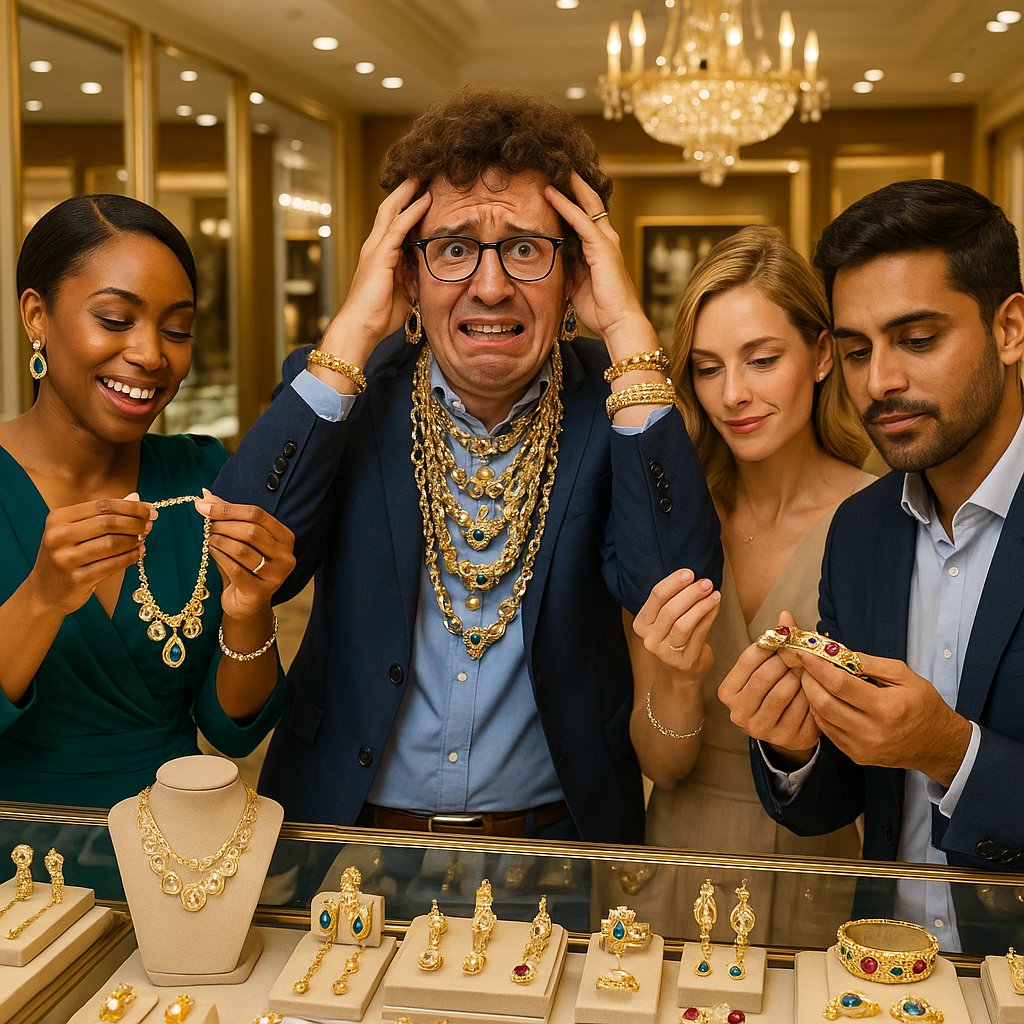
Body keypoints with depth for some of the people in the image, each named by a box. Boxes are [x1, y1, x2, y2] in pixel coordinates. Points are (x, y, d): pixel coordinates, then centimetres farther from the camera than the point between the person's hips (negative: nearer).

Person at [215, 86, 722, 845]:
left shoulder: (607, 404, -5)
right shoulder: (347, 392, -1)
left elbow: (678, 595, -20)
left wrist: (630, 335, -19)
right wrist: (350, 337, -15)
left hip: (556, 840, 1)